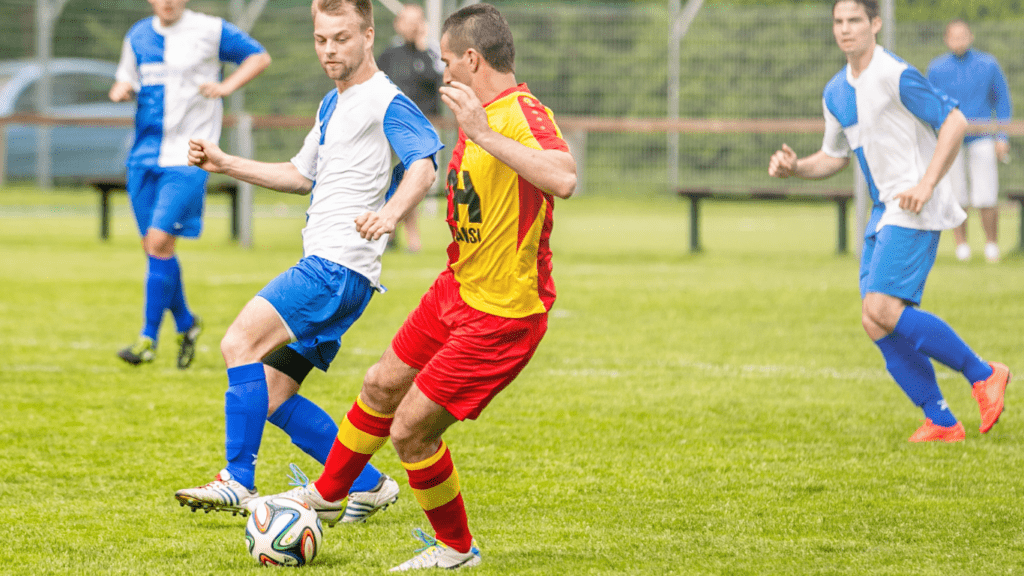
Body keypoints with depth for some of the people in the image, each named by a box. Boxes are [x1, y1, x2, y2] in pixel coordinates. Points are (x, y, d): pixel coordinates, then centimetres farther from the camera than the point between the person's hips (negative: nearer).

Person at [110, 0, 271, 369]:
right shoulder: (138, 36, 10)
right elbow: (126, 78, 23)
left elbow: (259, 57, 6)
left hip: (187, 157, -5)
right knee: (153, 246, 7)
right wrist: (120, 90, -1)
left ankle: (149, 338, -8)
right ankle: (185, 324, 28)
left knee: (160, 241, -15)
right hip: (145, 155, 5)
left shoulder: (211, 31, -3)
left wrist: (226, 86, -9)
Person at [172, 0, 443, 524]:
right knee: (272, 398, 8)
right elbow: (301, 175, 35)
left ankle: (237, 483, -23)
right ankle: (368, 486, 15)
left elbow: (423, 165, -26)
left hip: (339, 268, -10)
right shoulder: (332, 106, 21)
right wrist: (223, 164, 27)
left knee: (241, 343, -22)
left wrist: (390, 214, -45)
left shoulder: (386, 103, -9)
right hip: (320, 268, 10)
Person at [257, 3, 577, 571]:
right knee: (381, 386, 23)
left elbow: (563, 179, -44)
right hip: (456, 289, 10)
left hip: (501, 312, -10)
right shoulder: (481, 115, 6)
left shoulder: (523, 114, -24)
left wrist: (483, 134, -42)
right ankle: (327, 496, 45)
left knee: (409, 430, -5)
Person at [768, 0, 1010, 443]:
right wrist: (794, 168, 6)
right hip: (883, 211, 9)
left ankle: (982, 374, -8)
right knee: (877, 324, 0)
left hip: (914, 208, -9)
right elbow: (834, 157, 26)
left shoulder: (895, 76, -12)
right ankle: (941, 422, 6)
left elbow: (954, 122, -12)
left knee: (882, 311, -20)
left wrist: (927, 184, -19)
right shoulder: (836, 93, 14)